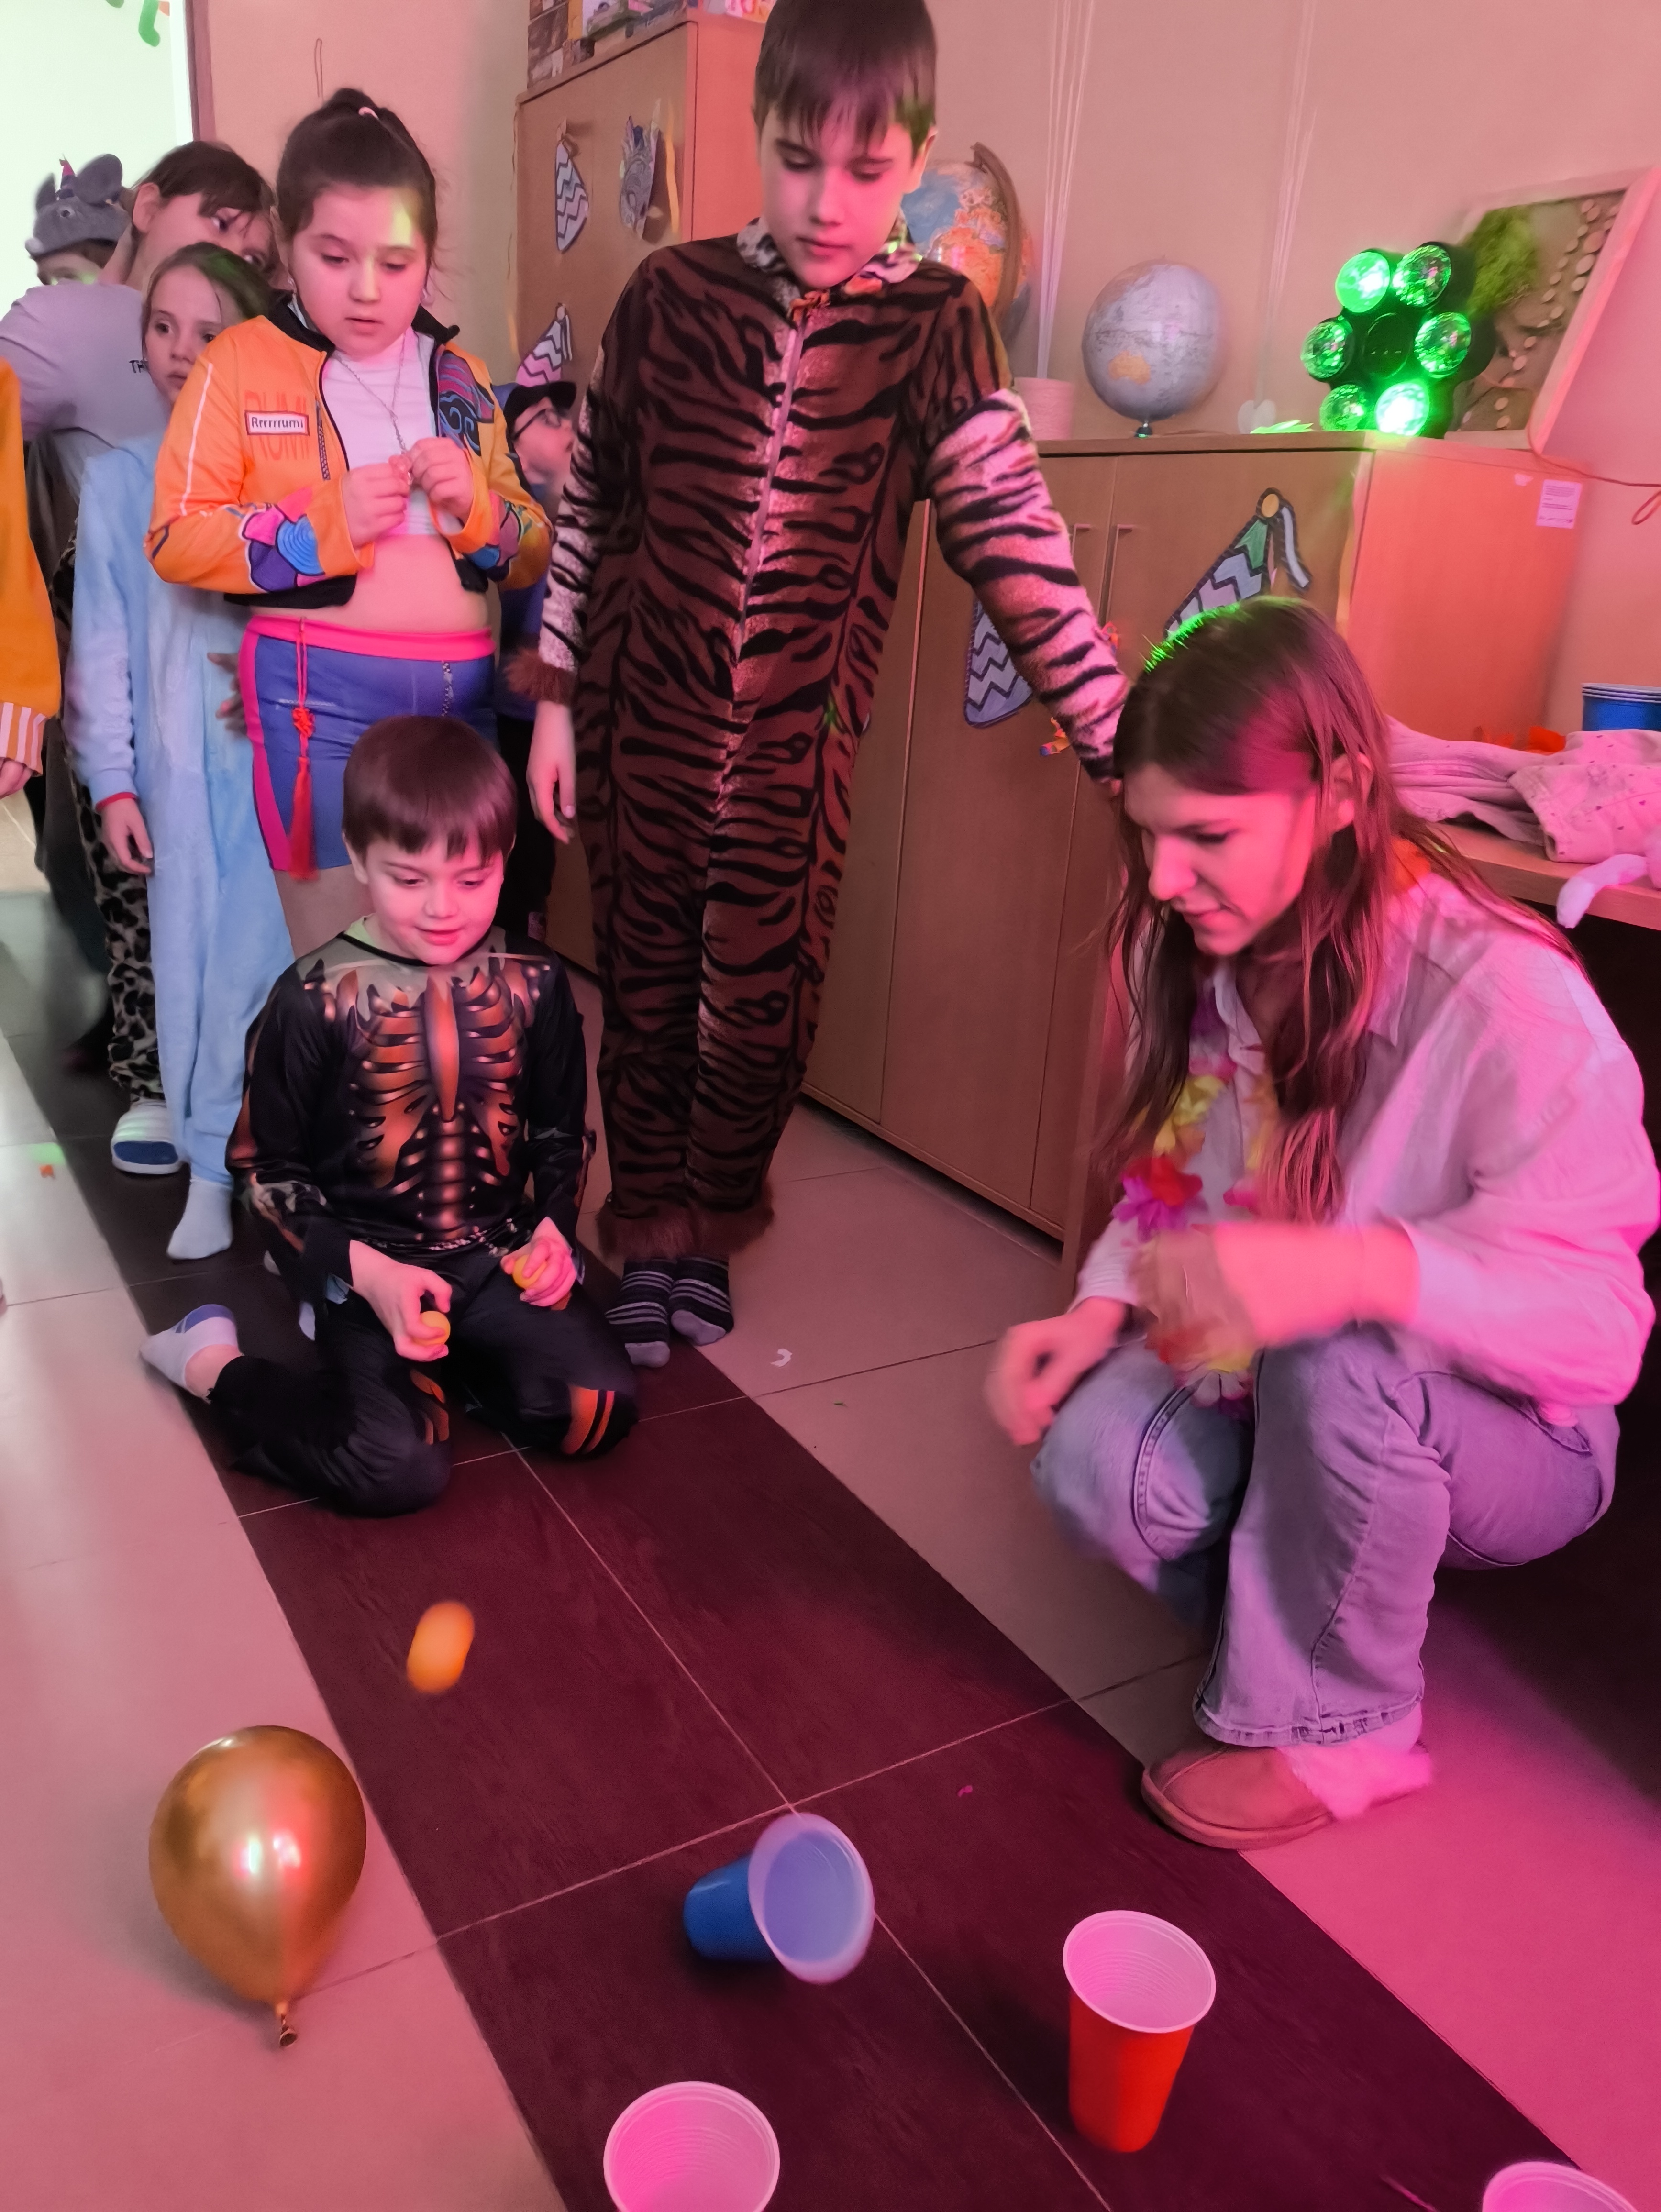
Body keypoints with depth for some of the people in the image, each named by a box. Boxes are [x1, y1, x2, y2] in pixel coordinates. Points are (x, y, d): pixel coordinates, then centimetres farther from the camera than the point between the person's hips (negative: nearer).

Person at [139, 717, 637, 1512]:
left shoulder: (533, 984, -1)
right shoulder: (315, 999, -11)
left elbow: (561, 1132, 12)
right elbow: (266, 1165, -4)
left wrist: (553, 1227, -6)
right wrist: (363, 1272, -15)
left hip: (497, 1253, 3)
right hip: (368, 1258, -3)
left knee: (600, 1408, -14)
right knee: (399, 1467, -20)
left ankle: (449, 1349, 11)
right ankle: (213, 1364, 5)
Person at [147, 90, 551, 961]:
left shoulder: (459, 378, 13)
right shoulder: (241, 364, 1)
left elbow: (532, 554, 14)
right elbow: (176, 540, -5)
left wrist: (476, 505, -7)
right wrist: (328, 521, -15)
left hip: (462, 686, 4)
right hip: (320, 694, -4)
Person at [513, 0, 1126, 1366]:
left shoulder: (934, 322, -4)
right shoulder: (673, 292, 1)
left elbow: (1012, 539, -11)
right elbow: (594, 503, 8)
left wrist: (1126, 744, -18)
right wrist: (554, 699, 7)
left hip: (794, 742, -1)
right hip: (640, 717, 2)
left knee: (760, 1003, 7)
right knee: (647, 986, 10)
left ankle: (712, 1235, 32)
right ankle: (648, 1238, 29)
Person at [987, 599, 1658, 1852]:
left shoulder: (1507, 999, -26)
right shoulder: (1209, 966, -5)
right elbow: (1171, 1193, 3)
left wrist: (1361, 1270, -48)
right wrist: (1101, 1309, -18)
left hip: (1504, 1436, -4)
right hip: (1273, 1395, 5)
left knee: (1335, 1362, -38)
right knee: (1095, 1460, -26)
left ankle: (1329, 1726, -11)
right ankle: (1331, 1602, 4)